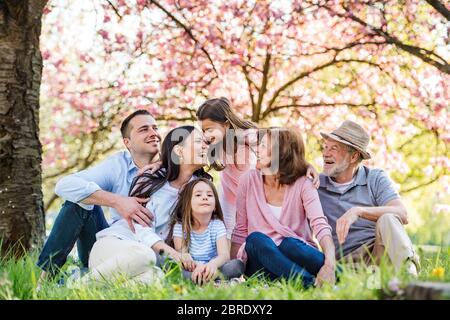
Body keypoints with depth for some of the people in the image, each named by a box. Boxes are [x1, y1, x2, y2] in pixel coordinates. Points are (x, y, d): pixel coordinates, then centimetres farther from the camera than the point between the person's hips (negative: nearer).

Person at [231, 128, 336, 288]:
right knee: (256, 239, -30)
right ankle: (311, 283, -37)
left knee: (289, 243, -33)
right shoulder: (249, 180, 4)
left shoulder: (303, 184, -2)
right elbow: (240, 231, 8)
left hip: (296, 253, -1)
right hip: (260, 261, 2)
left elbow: (320, 225, -17)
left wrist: (330, 263, -35)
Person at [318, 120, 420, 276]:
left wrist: (358, 211, -21)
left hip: (379, 251, 0)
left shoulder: (376, 178, 9)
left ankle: (409, 274, -42)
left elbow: (402, 215, -6)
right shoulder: (316, 184, 14)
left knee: (387, 220, -32)